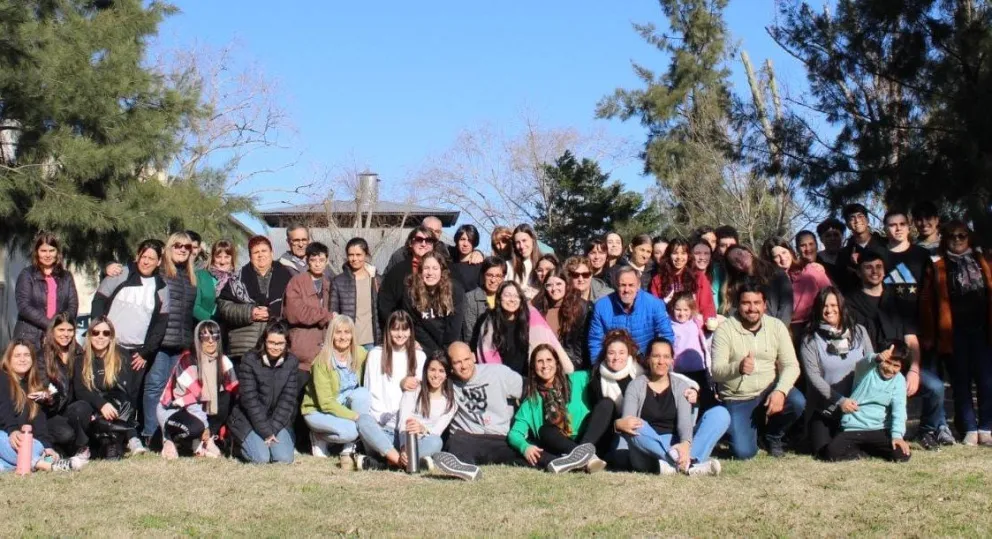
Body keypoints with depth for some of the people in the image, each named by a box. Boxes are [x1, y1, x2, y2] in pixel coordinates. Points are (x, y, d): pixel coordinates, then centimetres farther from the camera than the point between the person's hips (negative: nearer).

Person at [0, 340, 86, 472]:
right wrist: (13, 430, -39)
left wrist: (46, 445, -14)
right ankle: (42, 464, -60)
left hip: (22, 441, 6)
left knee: (39, 447, -24)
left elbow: (39, 418, 3)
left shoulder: (33, 385, 16)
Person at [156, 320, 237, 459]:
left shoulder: (223, 361, -5)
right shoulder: (188, 360, -21)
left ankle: (208, 440, -10)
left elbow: (234, 392, -9)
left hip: (197, 407, 6)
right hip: (171, 408, -6)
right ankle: (169, 438, -5)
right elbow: (193, 398, -25)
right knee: (196, 426, -36)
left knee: (226, 399, -19)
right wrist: (205, 427, -26)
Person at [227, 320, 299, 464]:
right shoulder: (249, 360, -14)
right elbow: (249, 399, -17)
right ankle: (240, 445, 12)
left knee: (284, 458, -16)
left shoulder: (292, 362, -4)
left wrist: (273, 429, -15)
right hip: (248, 419, -3)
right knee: (261, 458, -21)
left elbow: (288, 399, -6)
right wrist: (266, 432, -19)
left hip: (278, 420, 3)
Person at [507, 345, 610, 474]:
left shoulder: (577, 380, 13)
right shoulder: (531, 401, 11)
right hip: (559, 448, 0)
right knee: (545, 430, -27)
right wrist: (525, 447, -19)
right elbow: (515, 433, 0)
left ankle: (584, 450, -40)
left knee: (606, 403, -18)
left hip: (589, 442, 0)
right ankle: (587, 457, -49)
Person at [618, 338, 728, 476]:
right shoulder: (636, 386, 3)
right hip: (649, 447, -2)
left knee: (720, 413, -15)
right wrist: (620, 424, -38)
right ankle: (690, 463, -44)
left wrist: (686, 443, -32)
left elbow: (685, 420, -9)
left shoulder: (681, 386, 7)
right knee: (636, 427, -35)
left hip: (676, 444, 2)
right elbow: (627, 422, -11)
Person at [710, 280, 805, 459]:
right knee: (743, 452, -19)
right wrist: (738, 368, -39)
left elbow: (791, 365, -7)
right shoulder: (725, 329, -10)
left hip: (768, 391, 2)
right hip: (737, 399, -2)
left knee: (797, 402, -29)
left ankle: (773, 436, 4)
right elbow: (716, 372, -17)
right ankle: (753, 425, 19)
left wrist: (780, 391, -27)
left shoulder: (776, 326, -2)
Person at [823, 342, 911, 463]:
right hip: (853, 429, -2)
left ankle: (863, 449, 5)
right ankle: (864, 451, 3)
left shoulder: (899, 380, 3)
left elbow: (899, 409, -6)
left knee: (902, 454, -21)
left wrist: (897, 435, -21)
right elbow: (862, 363, -31)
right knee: (833, 452, -25)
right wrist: (878, 358, -54)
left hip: (880, 430, 2)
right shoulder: (868, 368, -5)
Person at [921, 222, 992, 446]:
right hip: (954, 333, -1)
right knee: (961, 382, 3)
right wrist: (930, 335, -6)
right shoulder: (937, 268, 7)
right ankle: (969, 430, 8)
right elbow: (927, 302, 1)